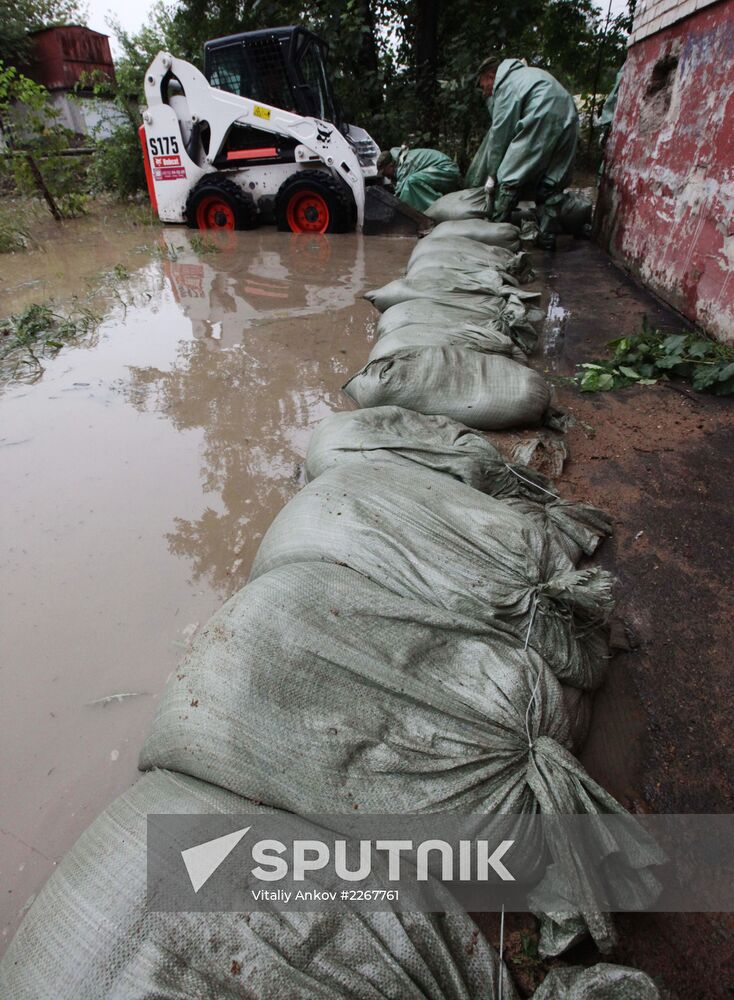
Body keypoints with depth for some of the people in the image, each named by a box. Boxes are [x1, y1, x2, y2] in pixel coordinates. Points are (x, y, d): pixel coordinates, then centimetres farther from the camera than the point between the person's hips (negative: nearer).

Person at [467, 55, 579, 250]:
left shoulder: (505, 82, 9)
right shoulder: (528, 74, 34)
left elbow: (500, 131, 4)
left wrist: (492, 174, 7)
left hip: (541, 123, -8)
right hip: (569, 121, 8)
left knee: (509, 179, -1)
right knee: (553, 185, 11)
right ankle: (546, 236, 12)